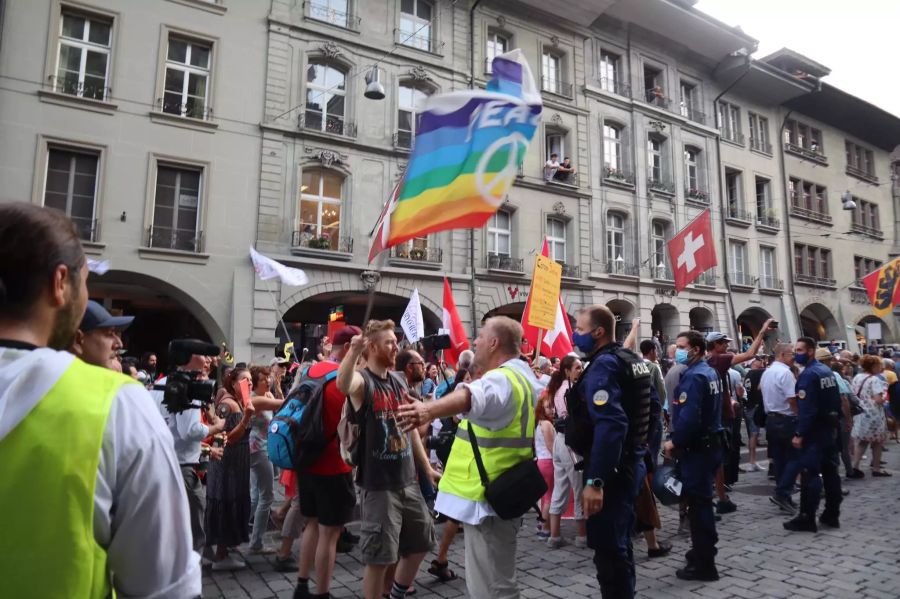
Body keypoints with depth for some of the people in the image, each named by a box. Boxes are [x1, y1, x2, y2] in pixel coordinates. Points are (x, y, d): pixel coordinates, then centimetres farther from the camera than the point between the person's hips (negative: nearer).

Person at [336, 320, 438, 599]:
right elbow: (342, 384, -39)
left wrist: (427, 468, 16)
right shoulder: (362, 381, -13)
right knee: (379, 557, 1)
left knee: (420, 543, 21)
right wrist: (354, 350, -55)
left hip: (407, 481, 8)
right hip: (379, 485, -8)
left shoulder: (398, 383, 10)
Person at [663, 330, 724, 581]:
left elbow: (688, 417, -28)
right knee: (702, 500, 19)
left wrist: (674, 442, -14)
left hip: (696, 448, -10)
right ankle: (704, 551, 32)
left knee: (697, 503, -1)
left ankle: (704, 564, 8)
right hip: (711, 444, 10)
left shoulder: (693, 376, -19)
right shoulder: (710, 372, 12)